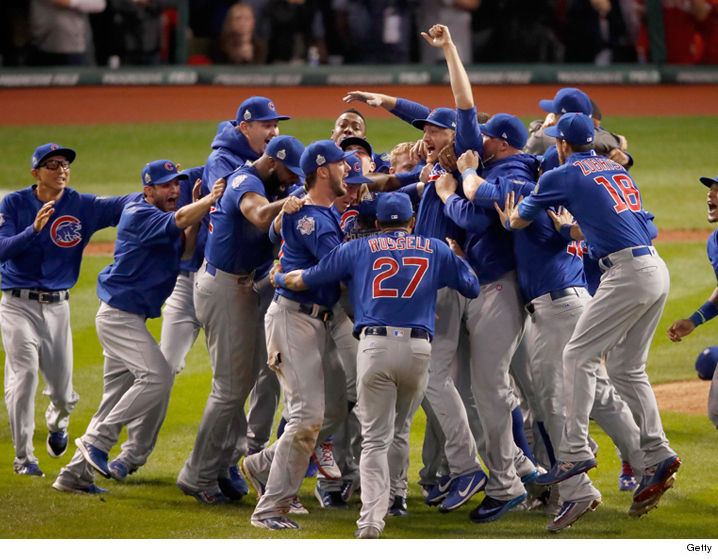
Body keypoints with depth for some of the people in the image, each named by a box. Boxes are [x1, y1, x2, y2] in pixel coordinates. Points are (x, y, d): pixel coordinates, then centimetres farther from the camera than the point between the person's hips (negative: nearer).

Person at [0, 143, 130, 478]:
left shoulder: (82, 207, 0)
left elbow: (124, 205, -13)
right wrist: (34, 229, -28)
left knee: (63, 393, 6)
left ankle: (57, 423, 44)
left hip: (57, 307, 2)